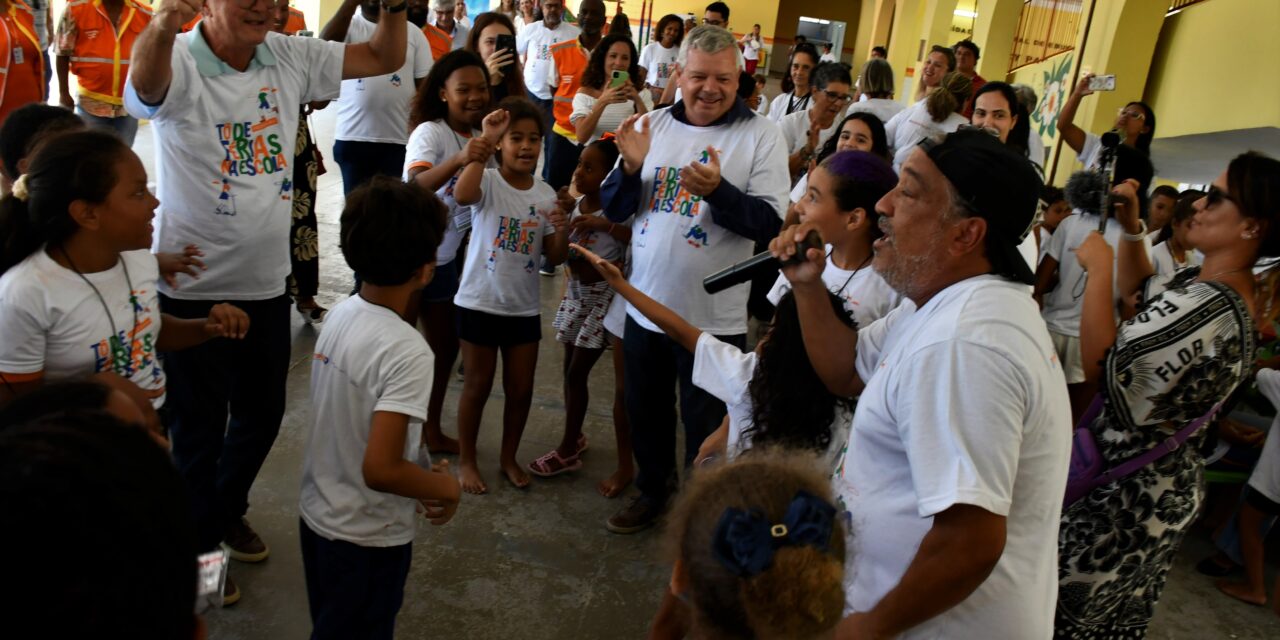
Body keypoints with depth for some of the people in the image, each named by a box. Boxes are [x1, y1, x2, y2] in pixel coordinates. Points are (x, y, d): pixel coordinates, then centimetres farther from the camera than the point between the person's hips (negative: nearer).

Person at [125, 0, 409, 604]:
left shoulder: (289, 57, -1)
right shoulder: (178, 64, -17)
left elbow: (385, 57, 1)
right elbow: (145, 78, -40)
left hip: (267, 280, 5)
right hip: (195, 287, -5)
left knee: (263, 411, 21)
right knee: (200, 427, 11)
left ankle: (228, 509, 48)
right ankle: (198, 541, 36)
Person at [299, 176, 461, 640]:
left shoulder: (339, 315, -4)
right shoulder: (407, 352, -28)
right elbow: (380, 470, -32)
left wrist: (417, 485, 9)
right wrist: (446, 487, -14)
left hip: (316, 515, 6)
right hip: (367, 539, -6)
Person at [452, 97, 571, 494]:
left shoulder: (546, 194, 2)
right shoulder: (487, 182, -11)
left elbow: (555, 259, 2)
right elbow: (462, 195, -37)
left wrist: (562, 227, -17)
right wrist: (484, 142, -34)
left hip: (524, 308, 4)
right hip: (480, 302, -4)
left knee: (521, 389, 12)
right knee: (478, 386, 9)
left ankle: (509, 457, 33)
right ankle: (467, 461, 27)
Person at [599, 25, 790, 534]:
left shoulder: (761, 136, -9)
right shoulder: (654, 124, 2)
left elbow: (770, 224, -15)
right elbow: (614, 210, 3)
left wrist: (717, 190, -30)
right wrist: (631, 168, -17)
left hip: (713, 316, -4)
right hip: (645, 305, 4)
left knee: (706, 425, 11)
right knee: (645, 411, 21)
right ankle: (652, 491, 44)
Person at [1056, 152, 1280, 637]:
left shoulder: (1209, 305, -28)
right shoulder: (1222, 287, 4)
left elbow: (1101, 368, -27)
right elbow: (1138, 289, 22)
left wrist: (1098, 269, -20)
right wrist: (1132, 228, 7)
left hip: (1127, 486, -10)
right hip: (1161, 481, 10)